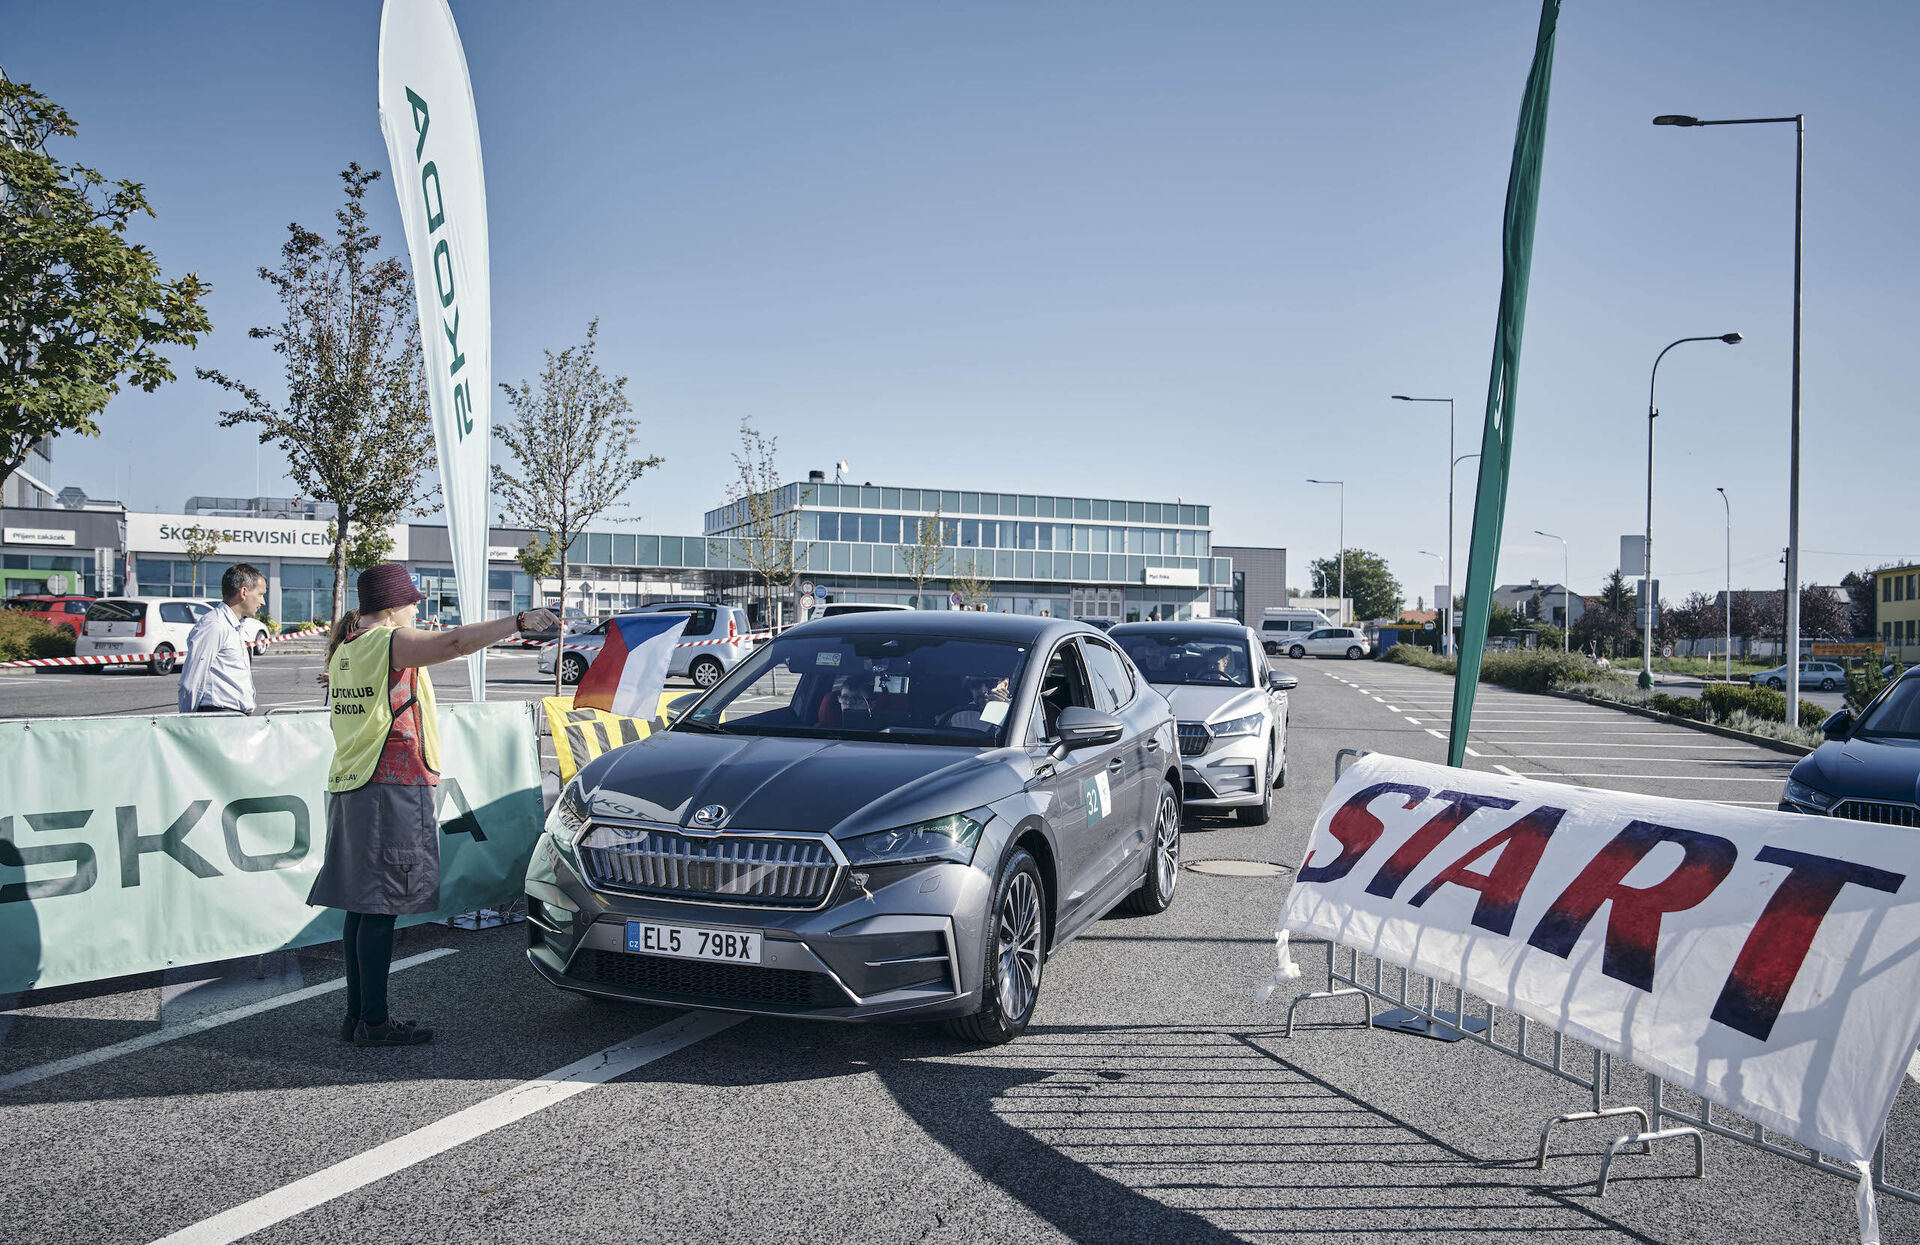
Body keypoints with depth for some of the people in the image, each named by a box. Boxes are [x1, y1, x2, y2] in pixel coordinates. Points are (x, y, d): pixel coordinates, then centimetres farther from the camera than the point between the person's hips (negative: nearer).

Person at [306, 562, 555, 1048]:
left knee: (363, 906, 12)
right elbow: (454, 642, -26)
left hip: (349, 786, 9)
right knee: (380, 907, -6)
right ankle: (373, 1022, -2)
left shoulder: (345, 648, 15)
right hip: (391, 788, -9)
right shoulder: (390, 644, -13)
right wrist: (519, 622, -26)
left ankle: (357, 1014, 18)